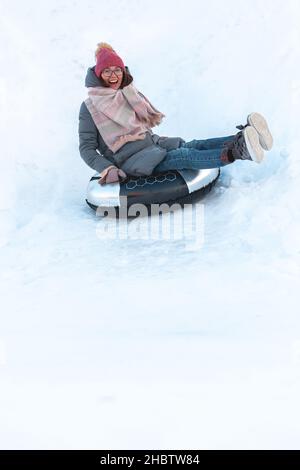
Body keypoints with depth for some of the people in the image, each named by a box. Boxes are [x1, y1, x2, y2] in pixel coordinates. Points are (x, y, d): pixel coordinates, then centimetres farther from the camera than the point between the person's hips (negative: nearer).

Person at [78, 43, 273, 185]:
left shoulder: (130, 93, 17)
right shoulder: (89, 107, 0)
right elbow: (87, 148, -3)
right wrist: (107, 169, -18)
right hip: (130, 159, -6)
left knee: (192, 145, -22)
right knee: (186, 156, -29)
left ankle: (241, 140, -41)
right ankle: (237, 152, -47)